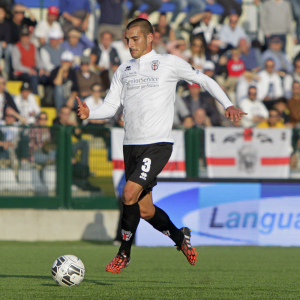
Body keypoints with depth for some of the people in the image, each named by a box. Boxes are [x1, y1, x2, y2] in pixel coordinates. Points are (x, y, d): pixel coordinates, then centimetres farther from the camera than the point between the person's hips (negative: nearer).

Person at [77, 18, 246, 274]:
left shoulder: (169, 63, 2)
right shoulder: (123, 71, 14)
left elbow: (204, 80, 11)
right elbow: (111, 106, 11)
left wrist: (228, 104, 1)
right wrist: (89, 114, -9)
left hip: (158, 144, -6)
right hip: (131, 145, 6)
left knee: (130, 194, -21)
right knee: (144, 210, 7)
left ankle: (124, 254, -7)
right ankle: (180, 238, 33)